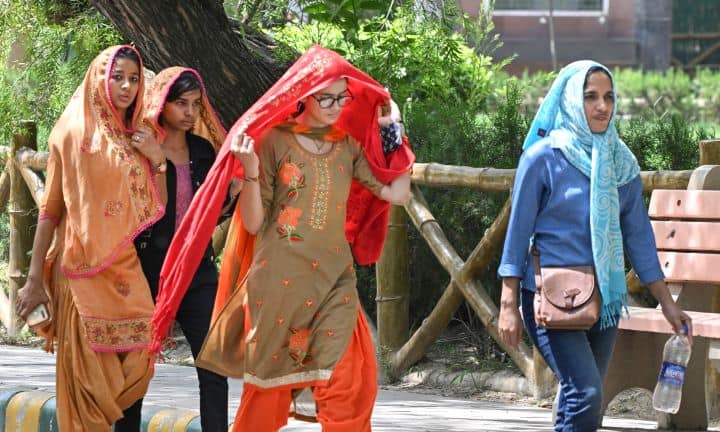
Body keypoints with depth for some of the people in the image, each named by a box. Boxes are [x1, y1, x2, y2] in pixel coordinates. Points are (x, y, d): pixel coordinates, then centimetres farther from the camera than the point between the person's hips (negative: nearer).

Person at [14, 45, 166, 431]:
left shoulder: (138, 139, 15)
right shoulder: (75, 132, 0)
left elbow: (154, 210, 16)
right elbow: (50, 209, -1)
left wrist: (157, 161, 0)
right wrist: (34, 280, -4)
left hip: (128, 271, 5)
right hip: (85, 271, -5)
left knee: (131, 372, 0)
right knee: (88, 379, -7)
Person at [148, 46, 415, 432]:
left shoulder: (348, 146, 10)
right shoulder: (273, 141, -2)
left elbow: (396, 193, 6)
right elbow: (253, 223, -4)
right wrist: (251, 173, -20)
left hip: (334, 278, 3)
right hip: (278, 280, -3)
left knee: (349, 383, -14)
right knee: (268, 385, 4)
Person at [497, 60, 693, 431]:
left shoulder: (621, 163, 8)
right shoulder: (543, 157, -7)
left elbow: (638, 235, 12)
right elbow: (518, 231, -5)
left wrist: (666, 302, 9)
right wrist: (509, 304, -8)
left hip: (604, 299, 6)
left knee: (583, 396, 7)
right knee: (585, 393, -20)